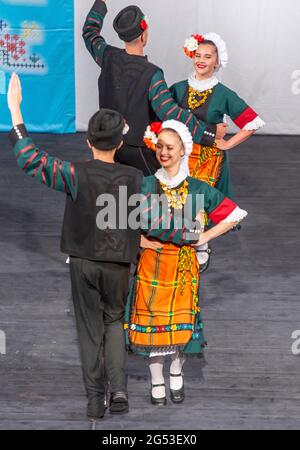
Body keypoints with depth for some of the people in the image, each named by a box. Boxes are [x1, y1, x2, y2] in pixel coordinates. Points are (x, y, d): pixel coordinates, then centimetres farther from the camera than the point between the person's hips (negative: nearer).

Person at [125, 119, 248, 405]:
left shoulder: (198, 189, -3)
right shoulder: (145, 185, -4)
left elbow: (235, 214, 4)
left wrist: (206, 236, -2)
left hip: (184, 263, 0)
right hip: (152, 262, 0)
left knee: (182, 319, 8)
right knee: (152, 320, 5)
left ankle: (176, 375, 31)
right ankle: (157, 381, 21)